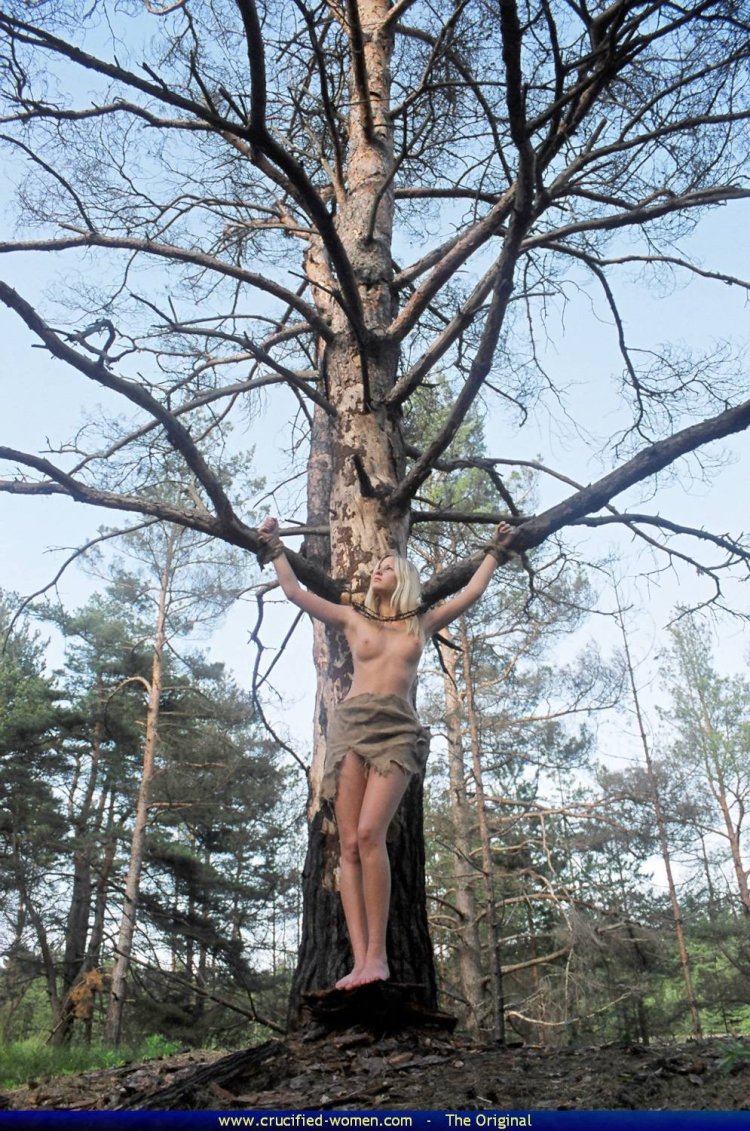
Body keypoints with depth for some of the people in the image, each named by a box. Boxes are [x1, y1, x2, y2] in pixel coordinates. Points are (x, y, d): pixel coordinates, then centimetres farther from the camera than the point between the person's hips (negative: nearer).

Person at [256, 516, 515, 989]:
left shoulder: (423, 624, 19)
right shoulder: (353, 618, 19)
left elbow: (472, 593, 24)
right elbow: (294, 591, 21)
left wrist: (495, 552, 31)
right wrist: (275, 547, 24)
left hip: (398, 731, -1)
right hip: (351, 724, 2)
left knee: (369, 834, -22)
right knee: (349, 844, -9)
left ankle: (378, 953, -17)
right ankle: (360, 960, -11)